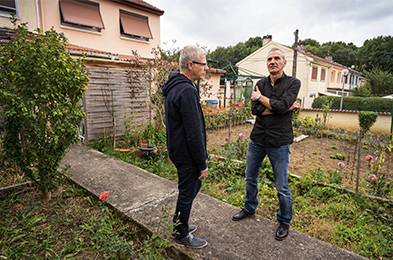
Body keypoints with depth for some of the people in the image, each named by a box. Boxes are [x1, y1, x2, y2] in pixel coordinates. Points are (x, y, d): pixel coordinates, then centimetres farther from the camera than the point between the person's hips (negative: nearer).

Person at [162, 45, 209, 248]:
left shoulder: (175, 86, 10)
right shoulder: (187, 90, -25)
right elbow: (194, 133, -26)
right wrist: (202, 164, -17)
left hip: (178, 150, 10)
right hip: (187, 155, -10)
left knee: (192, 187, 25)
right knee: (187, 194, 8)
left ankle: (180, 224, 44)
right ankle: (182, 236, 31)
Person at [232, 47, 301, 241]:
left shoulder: (293, 83, -4)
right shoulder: (260, 84, 7)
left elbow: (281, 106, -21)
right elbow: (255, 110, -9)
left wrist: (260, 97, -8)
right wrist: (287, 108, -13)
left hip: (279, 143, -4)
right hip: (257, 139, 5)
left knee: (282, 187, 5)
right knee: (250, 178, 18)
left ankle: (284, 222, 29)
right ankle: (249, 208, 43)